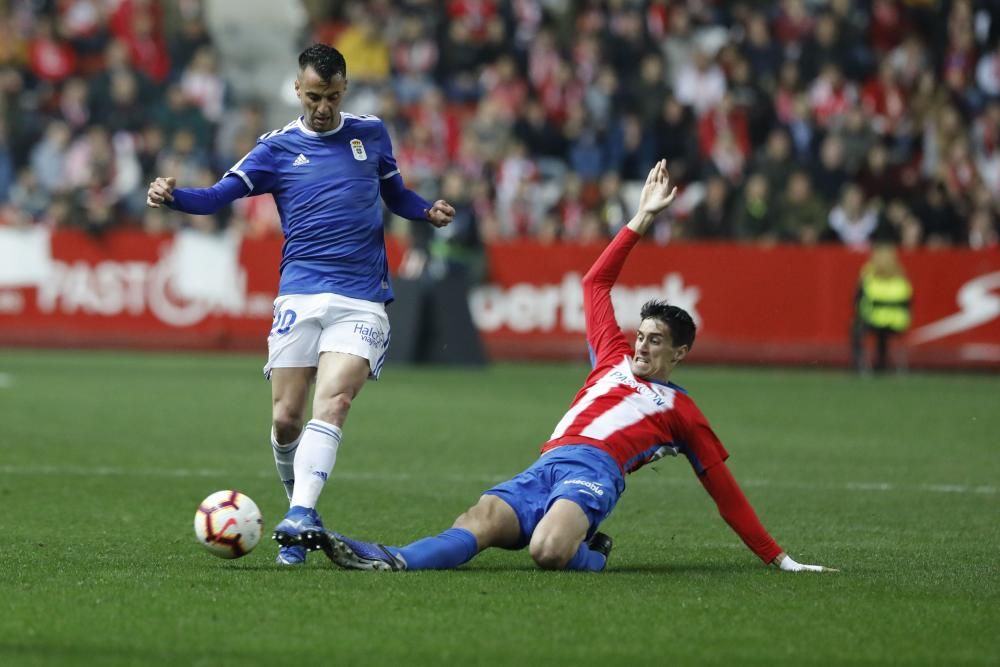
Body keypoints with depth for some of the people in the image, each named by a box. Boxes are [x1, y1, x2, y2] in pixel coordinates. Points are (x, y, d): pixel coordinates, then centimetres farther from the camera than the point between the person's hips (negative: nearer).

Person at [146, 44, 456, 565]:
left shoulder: (371, 135, 13)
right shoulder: (278, 148, 8)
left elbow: (395, 194, 26)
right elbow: (219, 195, 0)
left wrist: (429, 211, 5)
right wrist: (172, 196, -19)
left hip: (362, 302, -1)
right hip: (300, 298, 1)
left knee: (332, 404, -21)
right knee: (285, 420, -4)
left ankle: (299, 518, -33)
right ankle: (301, 515, 18)